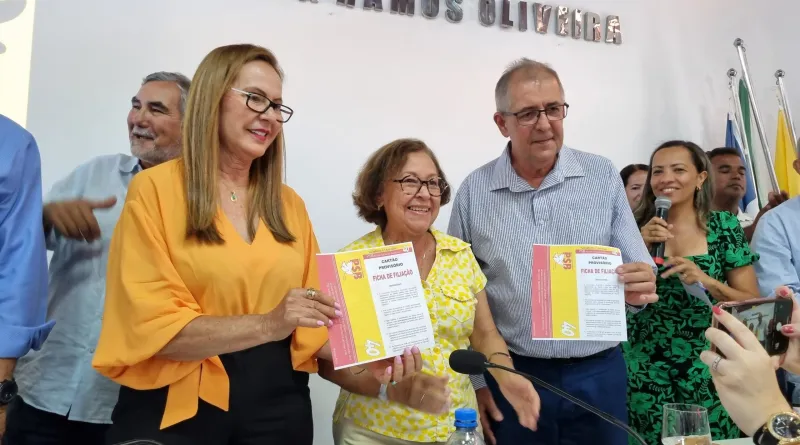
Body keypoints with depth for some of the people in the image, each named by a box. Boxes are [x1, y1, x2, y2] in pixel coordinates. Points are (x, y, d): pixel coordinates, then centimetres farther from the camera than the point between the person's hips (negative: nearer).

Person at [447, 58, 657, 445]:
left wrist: (639, 287, -23)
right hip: (512, 376, -1)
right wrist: (474, 380, 1)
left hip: (599, 373, 1)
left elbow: (638, 268, -1)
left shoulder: (603, 176, -2)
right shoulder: (474, 192, -4)